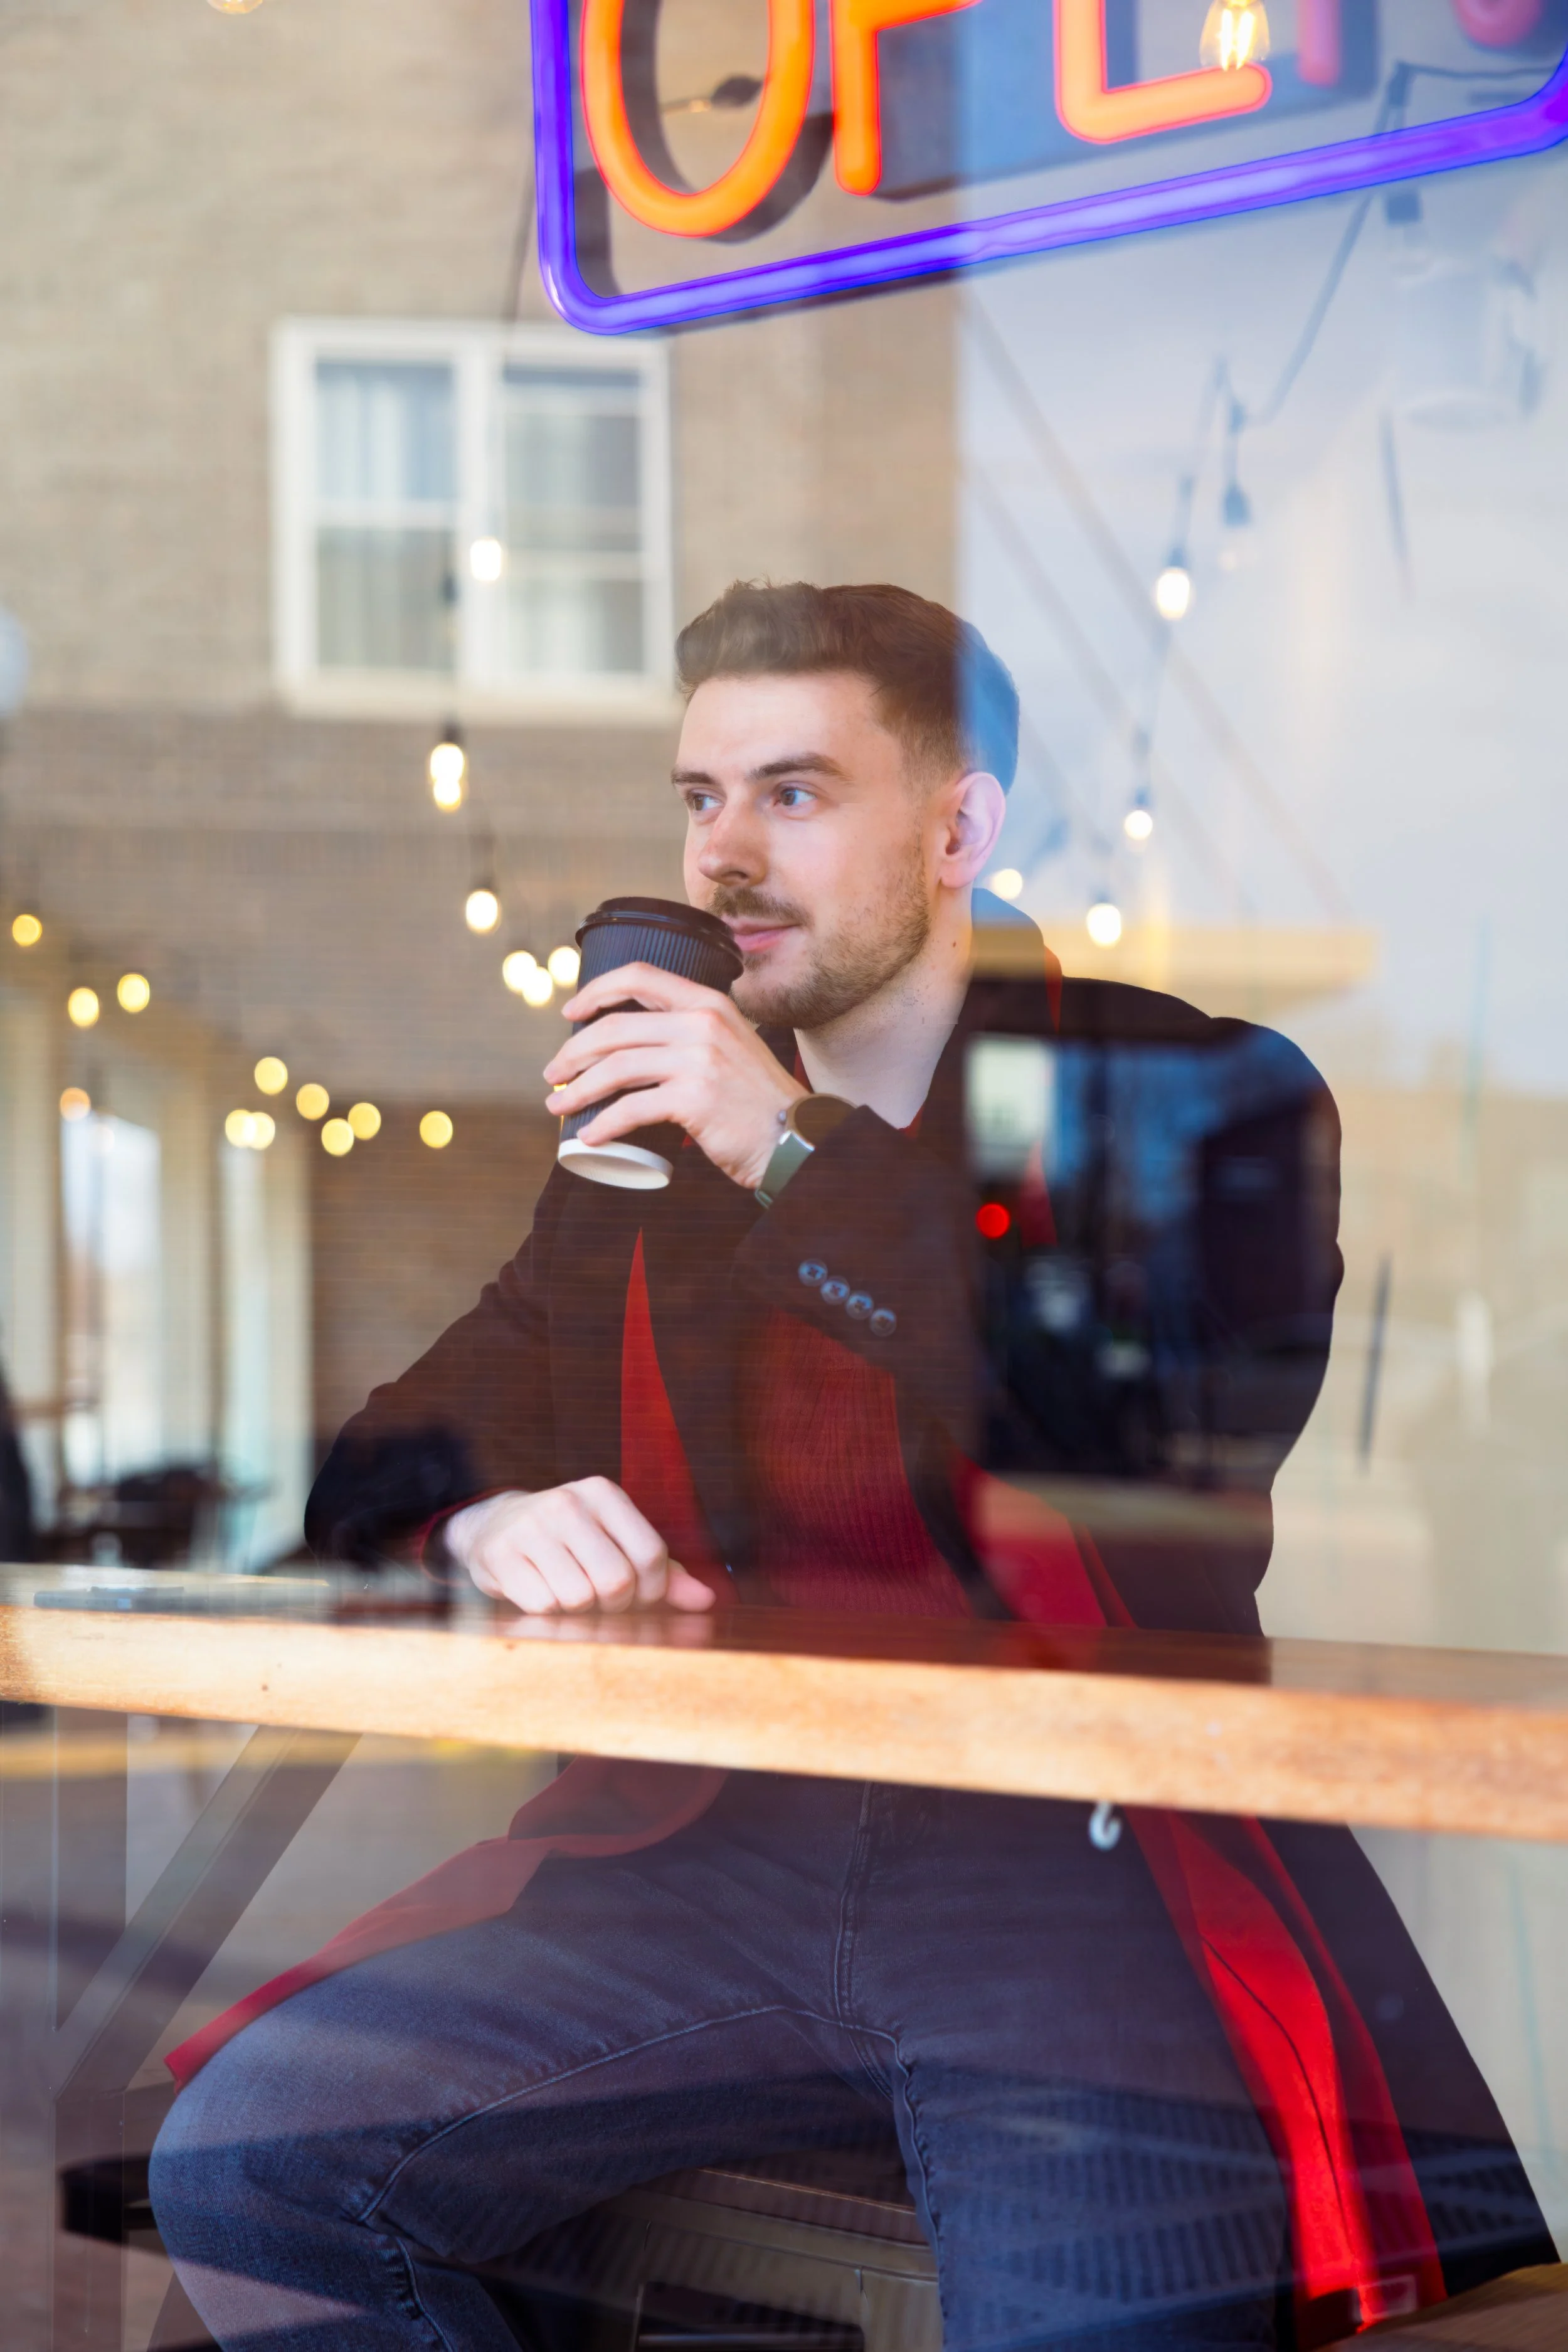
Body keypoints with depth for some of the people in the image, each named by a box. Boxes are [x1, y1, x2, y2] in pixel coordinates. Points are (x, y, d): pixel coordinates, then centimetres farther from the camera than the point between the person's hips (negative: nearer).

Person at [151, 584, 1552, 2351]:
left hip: (1098, 1862, -4)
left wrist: (808, 1156, -15)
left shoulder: (1204, 1094, 4)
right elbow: (399, 1456, 14)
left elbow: (1197, 1456, -14)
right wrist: (486, 1521, -12)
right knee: (242, 2157, -12)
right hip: (719, 1843, 5)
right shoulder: (663, 1119, 17)